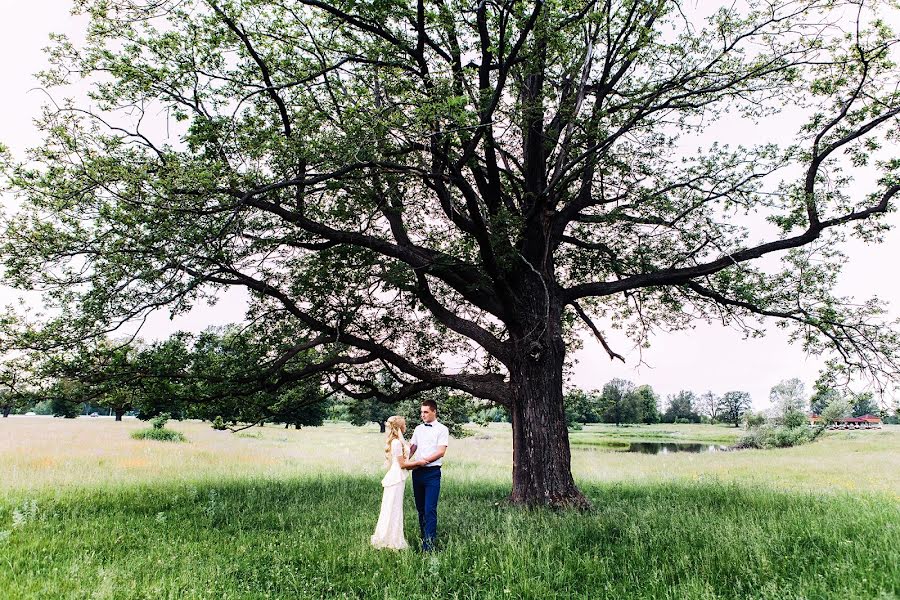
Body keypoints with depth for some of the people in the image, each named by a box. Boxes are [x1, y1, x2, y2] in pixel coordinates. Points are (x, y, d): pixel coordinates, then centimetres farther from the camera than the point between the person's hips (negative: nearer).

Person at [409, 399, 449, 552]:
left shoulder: (442, 430, -3)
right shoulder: (418, 429, 14)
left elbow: (441, 452, -11)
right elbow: (411, 448, 14)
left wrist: (423, 461, -17)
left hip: (432, 472, -6)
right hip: (417, 472, 6)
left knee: (430, 510, -10)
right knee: (420, 508, 12)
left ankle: (429, 545, -8)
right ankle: (424, 537, 25)